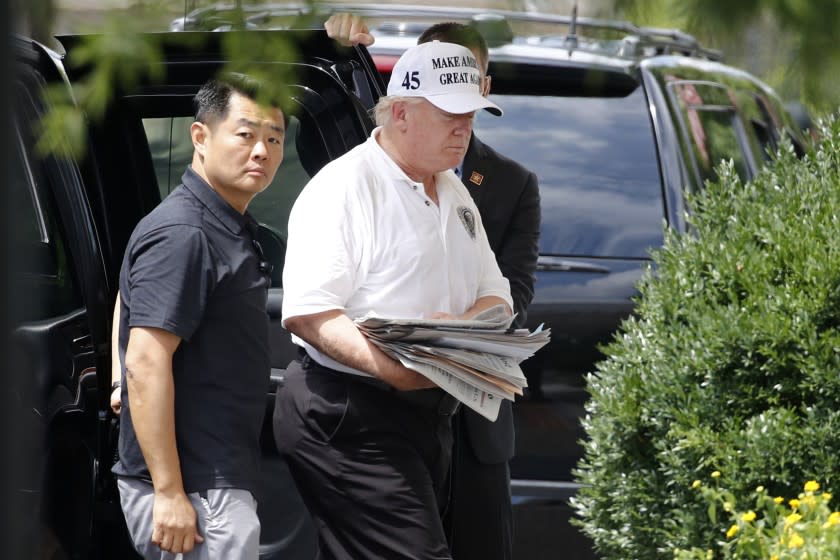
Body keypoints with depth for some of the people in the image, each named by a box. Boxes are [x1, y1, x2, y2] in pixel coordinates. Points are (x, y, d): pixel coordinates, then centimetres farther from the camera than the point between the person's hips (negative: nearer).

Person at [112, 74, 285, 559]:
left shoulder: (231, 229, 15)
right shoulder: (180, 233, -16)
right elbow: (145, 364, -23)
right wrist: (169, 494, -26)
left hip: (220, 479, 10)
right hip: (191, 492, -10)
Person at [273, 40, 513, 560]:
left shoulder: (455, 195, 18)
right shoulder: (346, 186, -10)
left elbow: (495, 295, 18)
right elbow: (307, 312, -18)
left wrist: (466, 328, -6)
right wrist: (388, 366, -32)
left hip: (430, 414, 9)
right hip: (348, 418, -9)